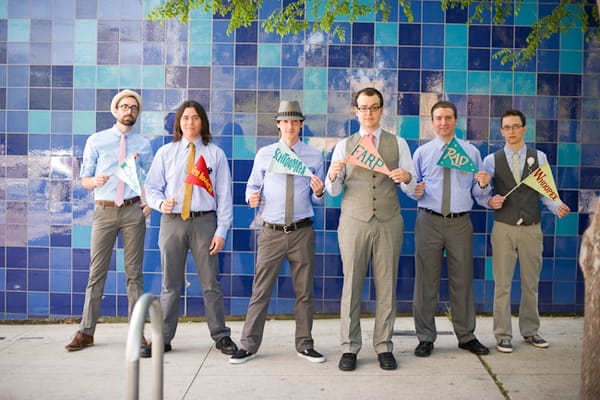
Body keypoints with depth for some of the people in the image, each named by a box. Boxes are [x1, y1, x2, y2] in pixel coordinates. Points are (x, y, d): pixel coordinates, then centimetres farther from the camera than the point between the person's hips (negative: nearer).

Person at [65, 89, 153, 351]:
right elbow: (84, 179, 5)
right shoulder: (96, 141, 6)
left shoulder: (143, 144, 9)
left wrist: (150, 205, -6)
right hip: (104, 210, 0)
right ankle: (86, 332, 11)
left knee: (134, 272, 5)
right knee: (97, 272, 3)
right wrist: (95, 181, -18)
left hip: (133, 211, 0)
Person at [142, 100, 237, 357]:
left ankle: (221, 336, 18)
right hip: (172, 222, 1)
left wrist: (221, 231, -4)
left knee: (210, 283, 5)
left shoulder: (215, 154, 5)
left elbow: (224, 194, 3)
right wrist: (160, 202, -14)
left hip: (204, 222, -1)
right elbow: (152, 186, 10)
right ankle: (163, 339, 18)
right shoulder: (165, 152, 9)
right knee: (170, 284, 8)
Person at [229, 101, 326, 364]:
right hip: (271, 232, -1)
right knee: (260, 291, 1)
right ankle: (249, 346, 12)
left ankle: (305, 345, 23)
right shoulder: (264, 155, 7)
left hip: (302, 232, 1)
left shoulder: (314, 157, 6)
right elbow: (252, 187, 9)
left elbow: (318, 200, 8)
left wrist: (319, 192, -14)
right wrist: (252, 197, -13)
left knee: (304, 291, 10)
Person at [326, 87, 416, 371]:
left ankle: (384, 347, 16)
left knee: (386, 286, 4)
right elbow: (333, 190, 3)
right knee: (351, 285, 3)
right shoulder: (344, 146, 8)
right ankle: (350, 347, 13)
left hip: (388, 222, 0)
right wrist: (333, 176, -19)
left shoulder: (398, 144, 7)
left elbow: (410, 187, 1)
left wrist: (406, 177, -22)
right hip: (354, 221, 0)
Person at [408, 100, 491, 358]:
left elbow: (476, 193, 8)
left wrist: (483, 186, -13)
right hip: (429, 221, -1)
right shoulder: (422, 152, 8)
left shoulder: (471, 152, 10)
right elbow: (412, 189, 8)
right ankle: (425, 338, 15)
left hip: (460, 223, 1)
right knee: (426, 280, 3)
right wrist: (415, 192, -13)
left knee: (462, 280, 9)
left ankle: (466, 336, 23)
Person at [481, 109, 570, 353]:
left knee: (531, 283, 12)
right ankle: (503, 335, 13)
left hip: (532, 228, 1)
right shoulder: (492, 160, 2)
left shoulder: (539, 157, 5)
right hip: (503, 228, -1)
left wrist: (557, 207, -15)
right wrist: (490, 202, -19)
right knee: (502, 284, 2)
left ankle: (530, 331, 27)